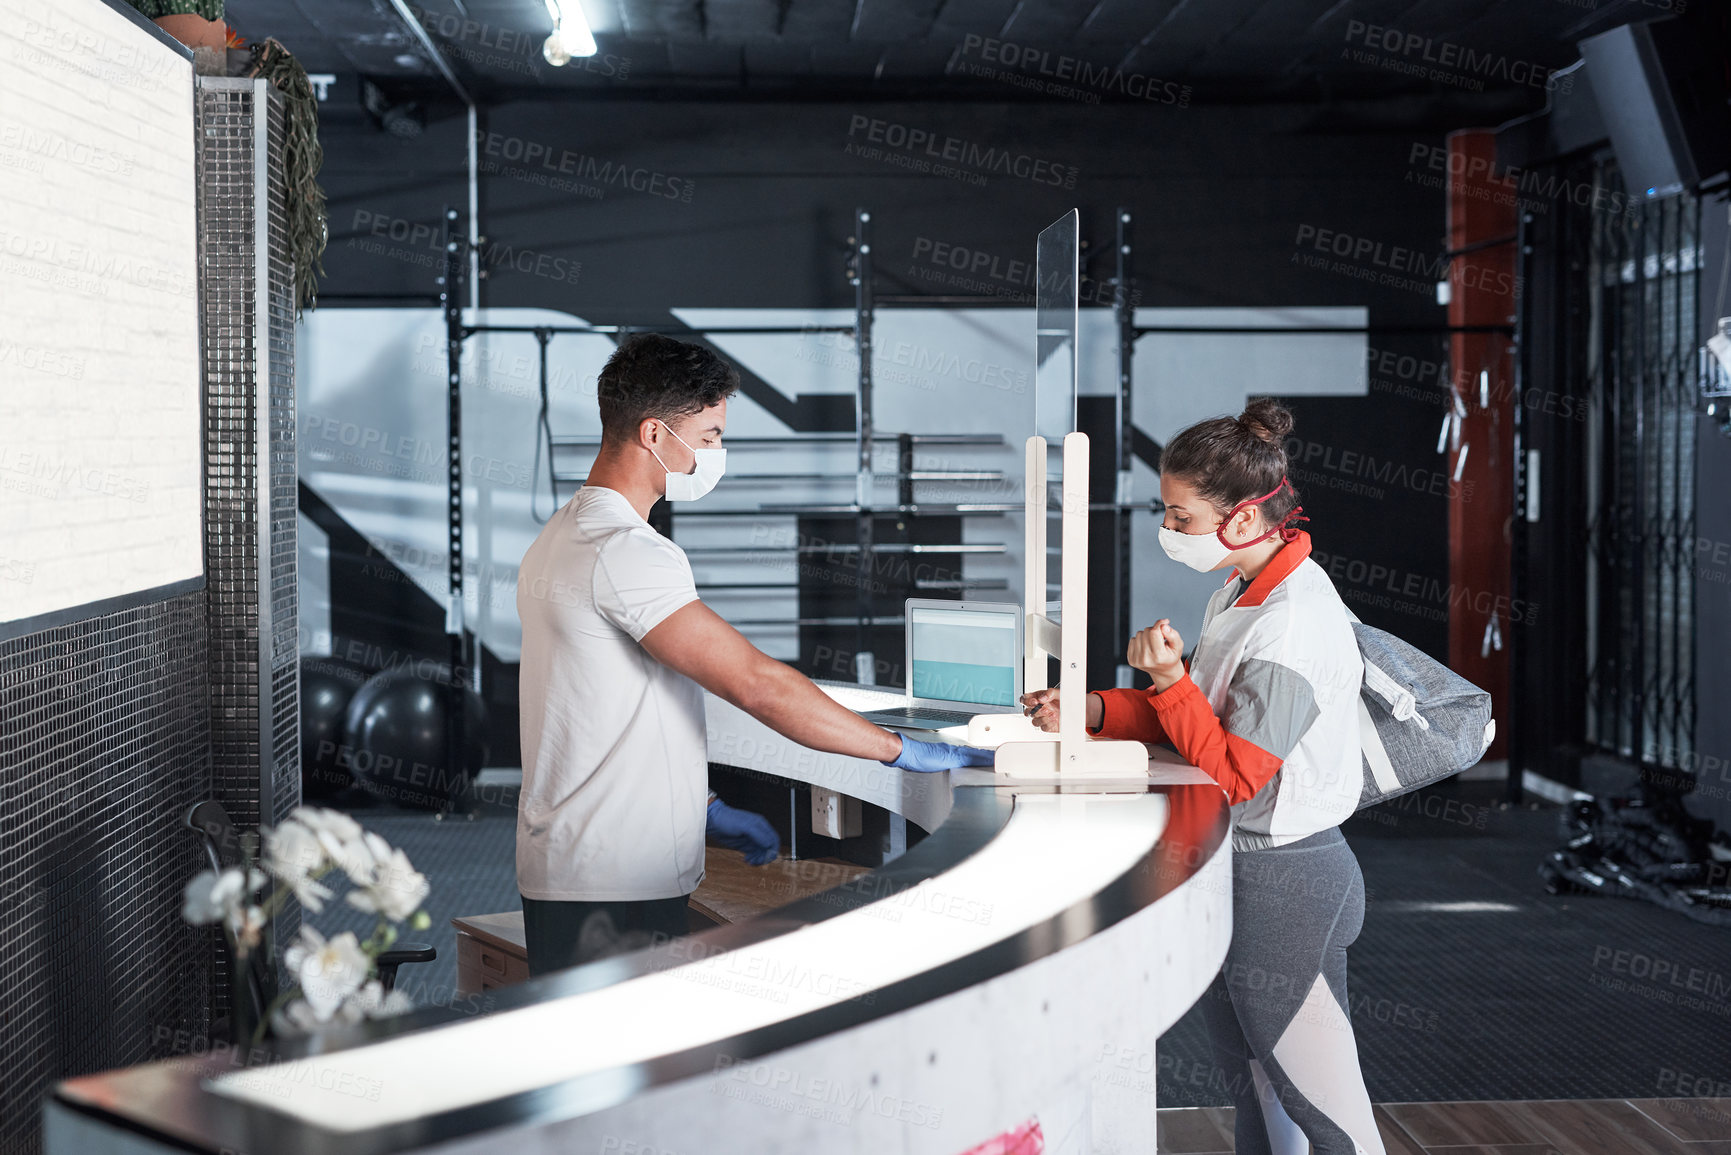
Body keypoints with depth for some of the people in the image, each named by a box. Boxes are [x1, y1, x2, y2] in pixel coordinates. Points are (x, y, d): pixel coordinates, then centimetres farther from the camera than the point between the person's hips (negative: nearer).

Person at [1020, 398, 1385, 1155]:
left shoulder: (1294, 626, -25)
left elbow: (1234, 773, -22)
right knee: (1249, 1083, 22)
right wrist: (1090, 711, 0)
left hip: (1281, 885, -10)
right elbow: (1204, 714, 11)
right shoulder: (1240, 594, 6)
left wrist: (1168, 678, -30)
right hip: (1235, 867, 10)